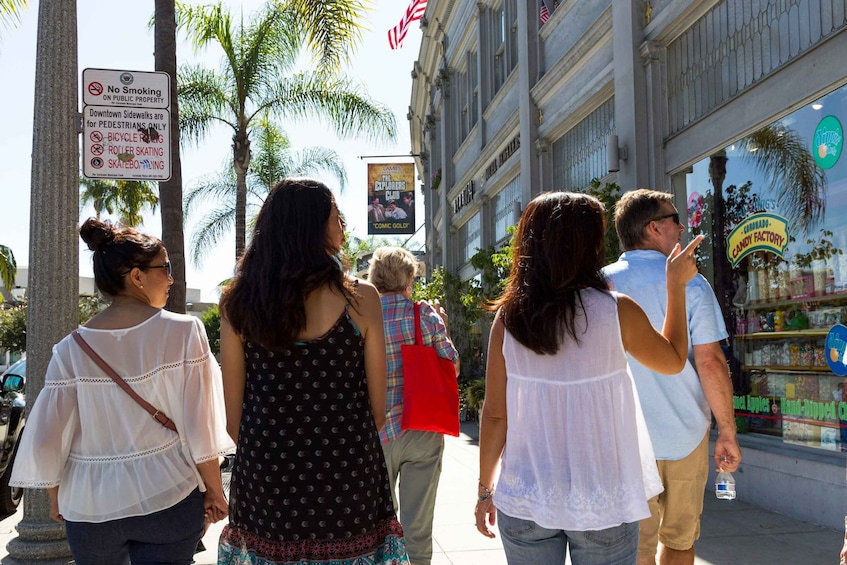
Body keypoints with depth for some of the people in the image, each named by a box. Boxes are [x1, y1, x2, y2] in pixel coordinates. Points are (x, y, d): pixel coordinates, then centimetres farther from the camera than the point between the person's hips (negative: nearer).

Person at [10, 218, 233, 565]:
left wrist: (56, 497, 14)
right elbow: (199, 428, -13)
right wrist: (214, 490, -1)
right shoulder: (184, 332, -12)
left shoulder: (72, 350, -5)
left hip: (90, 508, 4)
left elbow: (45, 440, -3)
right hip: (168, 499, -3)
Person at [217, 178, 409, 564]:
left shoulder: (238, 300, -4)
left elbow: (233, 416, 0)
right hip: (344, 484, -2)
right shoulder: (359, 297, -11)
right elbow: (377, 409, -5)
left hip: (265, 478, 2)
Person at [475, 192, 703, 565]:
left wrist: (485, 489, 9)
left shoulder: (508, 318, -7)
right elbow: (673, 360, 7)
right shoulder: (616, 311, -11)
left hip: (525, 503, 2)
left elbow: (494, 414, -4)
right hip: (602, 504, -2)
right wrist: (676, 285, 16)